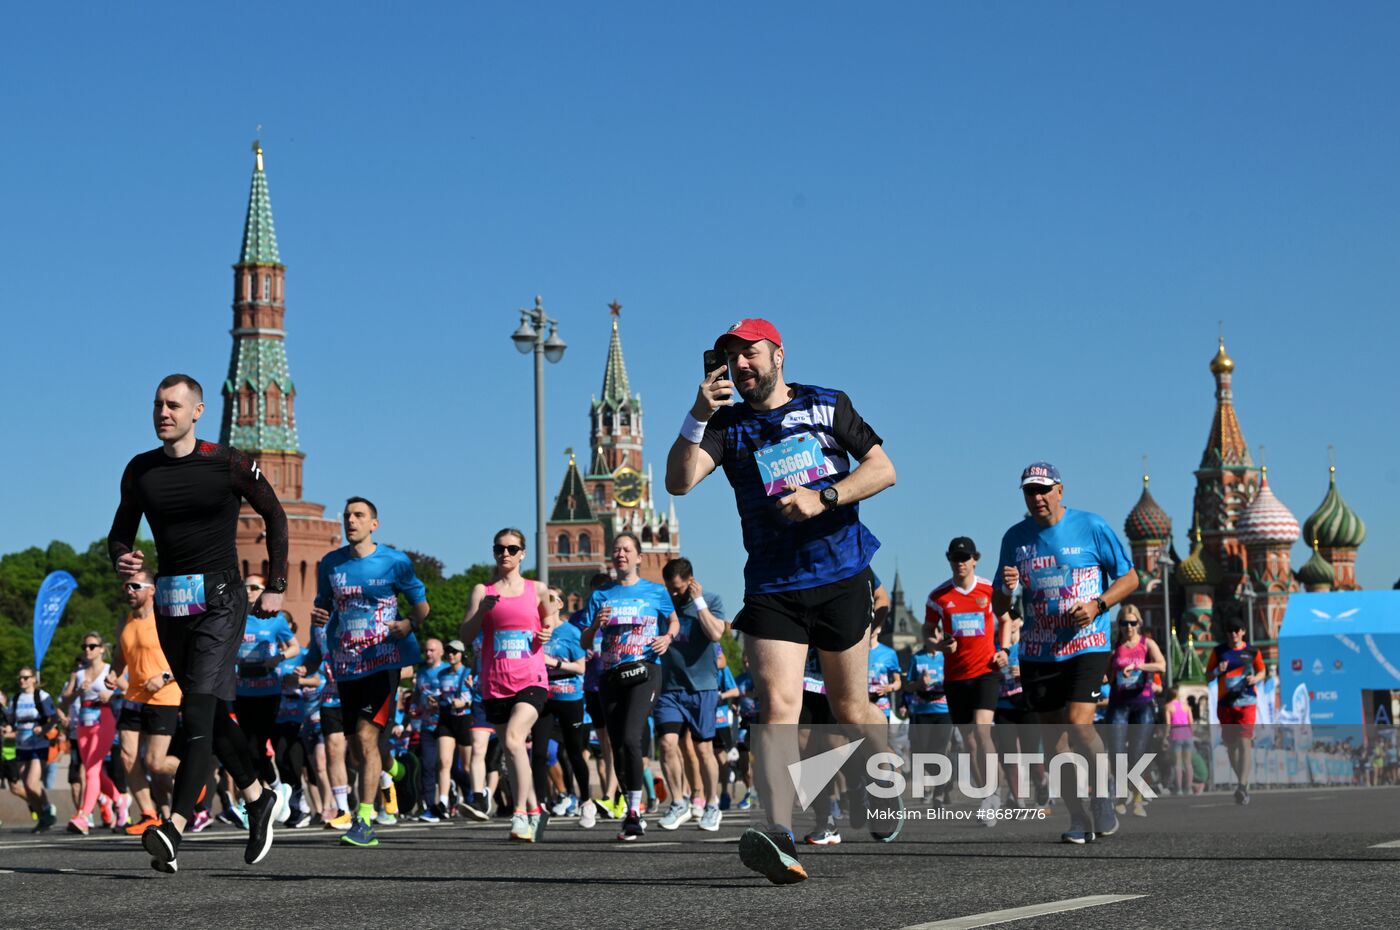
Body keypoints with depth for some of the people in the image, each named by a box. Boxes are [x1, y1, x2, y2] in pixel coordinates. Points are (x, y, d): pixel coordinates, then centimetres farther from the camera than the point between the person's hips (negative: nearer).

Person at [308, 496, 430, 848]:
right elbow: (323, 605, 20)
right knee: (357, 753, 8)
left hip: (382, 661, -4)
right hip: (346, 667, 4)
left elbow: (421, 605, 8)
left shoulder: (394, 562, -1)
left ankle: (364, 821, -16)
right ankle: (391, 769, 43)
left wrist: (409, 623, -14)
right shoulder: (330, 563, 8)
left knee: (366, 737, -18)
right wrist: (316, 614, -4)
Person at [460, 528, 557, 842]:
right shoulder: (483, 591, 8)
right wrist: (482, 609, -15)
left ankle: (521, 813, -19)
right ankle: (536, 810, 25)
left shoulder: (537, 590, 8)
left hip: (531, 679, -3)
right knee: (510, 751, 8)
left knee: (513, 738, -24)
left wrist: (548, 631, 4)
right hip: (495, 684, 3)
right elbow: (466, 634, 0)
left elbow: (550, 619, 25)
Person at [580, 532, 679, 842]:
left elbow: (674, 620, 22)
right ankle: (633, 813, 18)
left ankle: (635, 813, -19)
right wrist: (596, 625, -11)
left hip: (645, 671, -4)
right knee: (618, 748, 5)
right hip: (611, 677, 4)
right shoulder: (600, 595, 11)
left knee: (630, 738, -22)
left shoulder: (655, 592, 6)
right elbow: (584, 643, 10)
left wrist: (668, 637, 1)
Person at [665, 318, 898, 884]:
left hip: (842, 576, 0)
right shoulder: (727, 425, 8)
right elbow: (678, 482, -8)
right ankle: (779, 836, -30)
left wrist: (823, 497, -15)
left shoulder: (827, 406, 7)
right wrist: (697, 416, -21)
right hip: (771, 588, 0)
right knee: (777, 706, -17)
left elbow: (883, 468, 0)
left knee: (850, 708, 9)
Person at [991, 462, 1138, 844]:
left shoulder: (1091, 526, -2)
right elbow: (998, 608, 12)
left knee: (1078, 724, -18)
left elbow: (1129, 577, 4)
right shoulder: (1015, 538, 7)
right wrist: (1008, 589, -11)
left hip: (1086, 645, -4)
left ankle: (1104, 796, 4)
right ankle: (1079, 819, 13)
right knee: (1053, 737, 3)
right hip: (1037, 652, 4)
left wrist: (1097, 605, -12)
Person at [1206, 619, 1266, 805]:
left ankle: (1242, 787, -17)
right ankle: (1241, 780, 26)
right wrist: (1218, 671, -12)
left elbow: (1261, 671, 16)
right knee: (1230, 744, 9)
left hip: (1246, 702, -3)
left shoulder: (1251, 651, 5)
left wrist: (1255, 678, -6)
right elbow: (1208, 677, 10)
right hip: (1225, 704, 3)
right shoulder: (1218, 651, 7)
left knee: (1245, 742, -14)